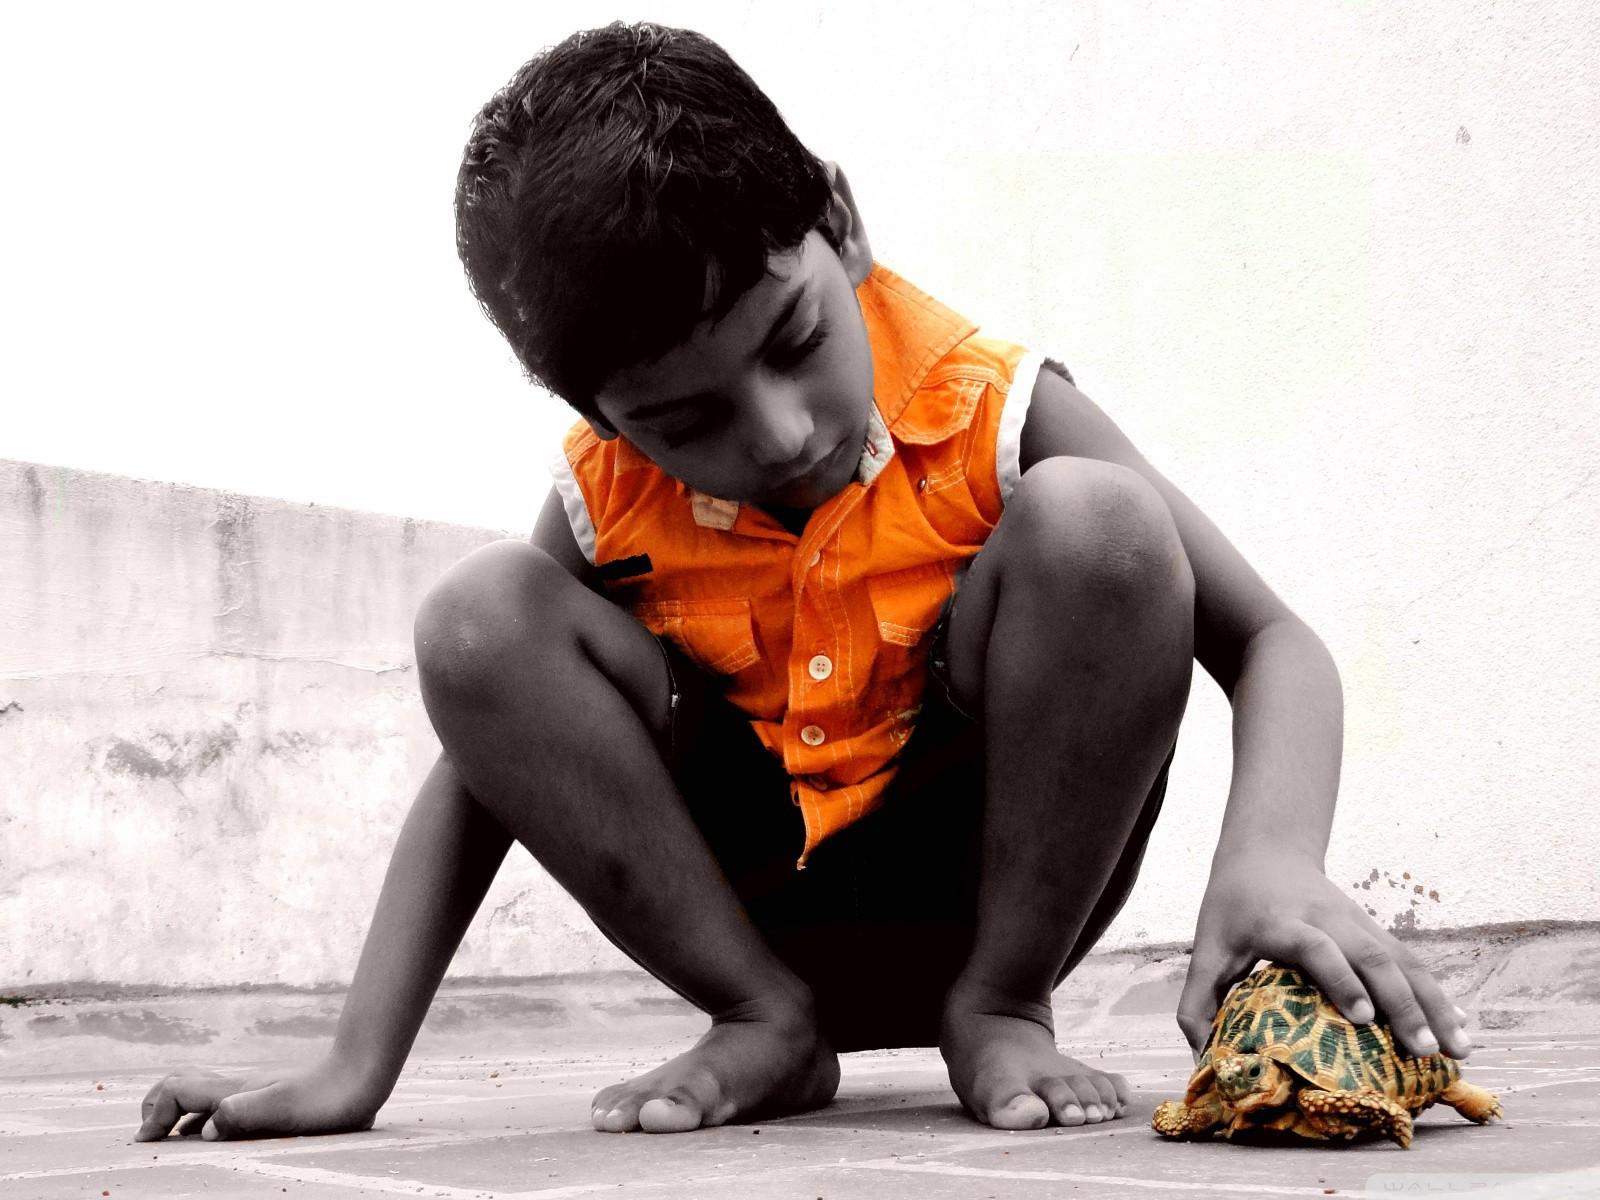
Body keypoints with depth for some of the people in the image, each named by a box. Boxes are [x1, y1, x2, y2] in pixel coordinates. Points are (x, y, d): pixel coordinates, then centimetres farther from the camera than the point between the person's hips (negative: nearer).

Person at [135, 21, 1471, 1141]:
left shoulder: (992, 414, -15)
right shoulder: (612, 498, -8)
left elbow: (1274, 647, -15)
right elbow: (485, 762, -2)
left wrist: (1271, 858, -38)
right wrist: (356, 1068, -11)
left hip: (986, 872, -2)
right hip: (758, 897, 2)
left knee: (1091, 526, -29)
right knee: (479, 616, -19)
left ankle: (1002, 1005, -9)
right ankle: (767, 1023, -7)